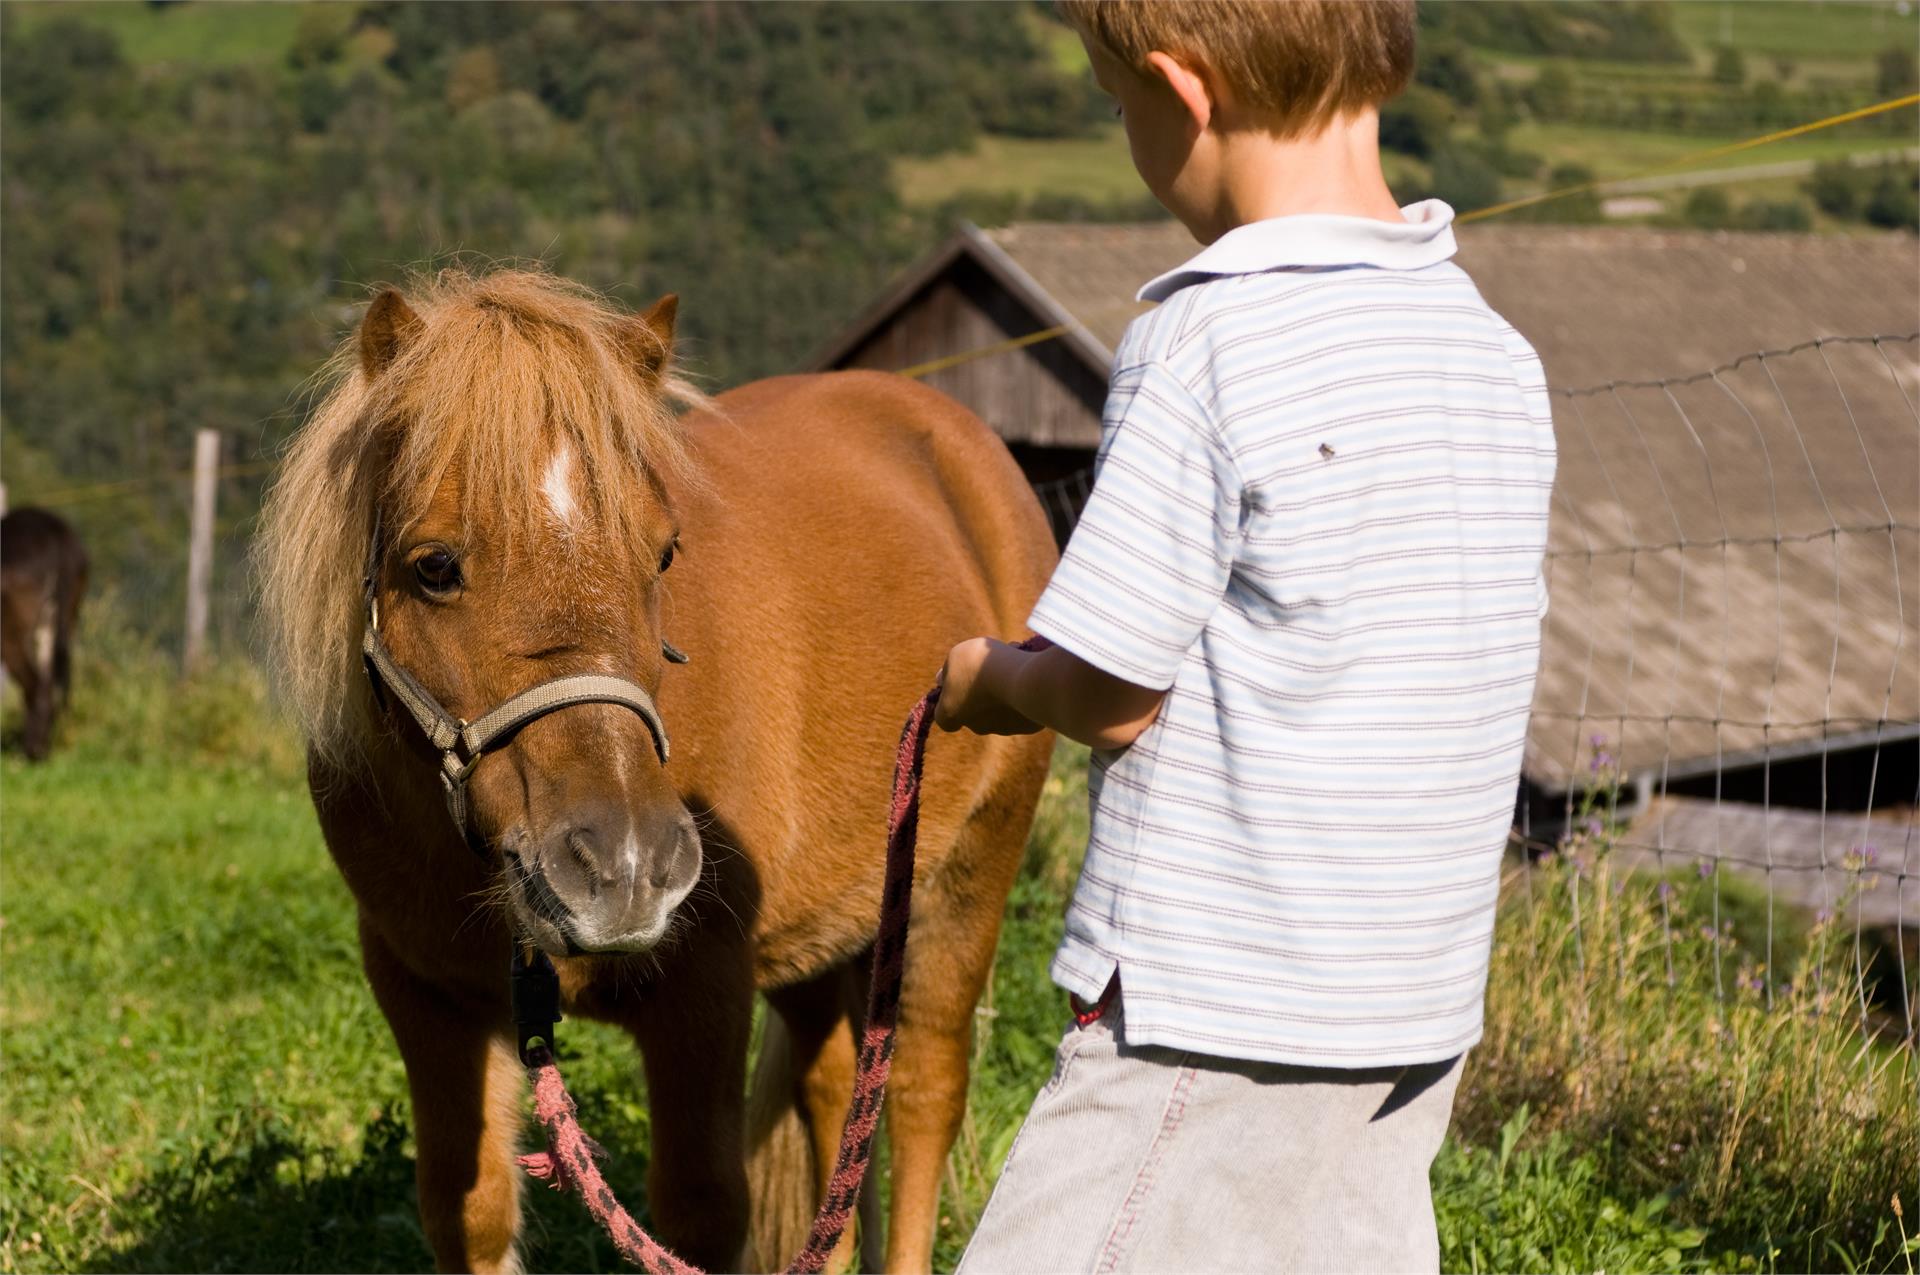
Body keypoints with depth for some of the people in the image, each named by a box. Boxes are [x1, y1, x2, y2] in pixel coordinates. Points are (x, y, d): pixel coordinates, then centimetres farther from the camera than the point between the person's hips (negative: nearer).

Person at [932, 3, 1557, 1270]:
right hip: (1425, 1005, 8)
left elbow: (1109, 696, -15)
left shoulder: (1203, 343, -17)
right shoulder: (1500, 358, 6)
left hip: (1214, 1017, -8)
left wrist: (986, 681, 8)